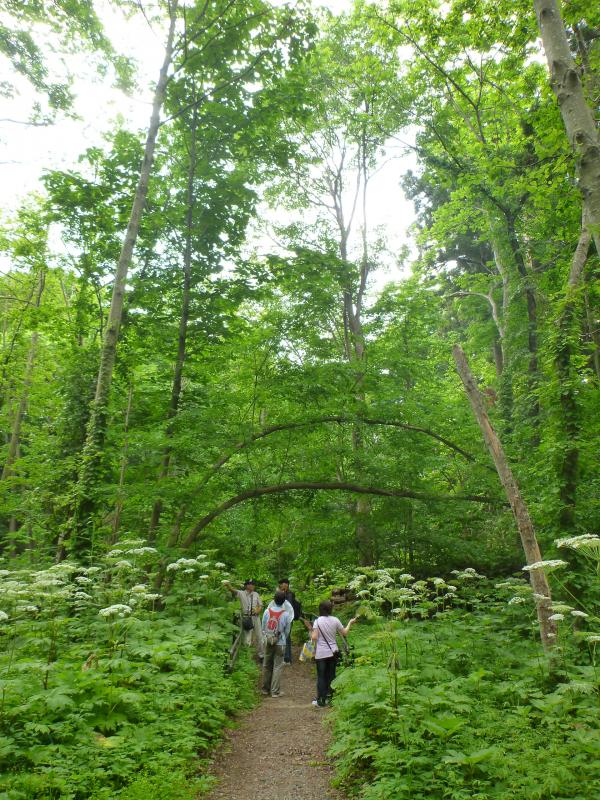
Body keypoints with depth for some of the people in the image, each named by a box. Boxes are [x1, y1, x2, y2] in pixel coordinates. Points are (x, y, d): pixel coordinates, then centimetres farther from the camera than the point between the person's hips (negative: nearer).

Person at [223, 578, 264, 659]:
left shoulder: (256, 594, 6)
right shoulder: (241, 593, -7)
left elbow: (261, 605, 11)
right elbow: (233, 590, -26)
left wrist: (258, 610, -13)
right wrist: (228, 585, -49)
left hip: (256, 617, 3)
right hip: (246, 617, -3)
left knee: (259, 636, 11)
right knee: (247, 639, 0)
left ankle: (261, 655, 26)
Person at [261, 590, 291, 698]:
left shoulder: (267, 611, -8)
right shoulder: (286, 614, -13)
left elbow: (263, 627, 0)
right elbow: (287, 630, -2)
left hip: (267, 641, 3)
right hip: (280, 643, -3)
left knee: (266, 665, 15)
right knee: (277, 666, 5)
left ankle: (265, 689, 26)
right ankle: (275, 691, 7)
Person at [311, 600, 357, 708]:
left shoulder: (317, 621, -12)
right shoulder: (335, 620, -4)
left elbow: (314, 637, -18)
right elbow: (344, 633, 6)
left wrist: (311, 634, 4)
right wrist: (350, 623, 21)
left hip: (321, 653, -3)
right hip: (333, 652, 3)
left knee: (321, 676, 6)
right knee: (331, 675, 13)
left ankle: (321, 700, 9)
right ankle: (330, 697, 18)